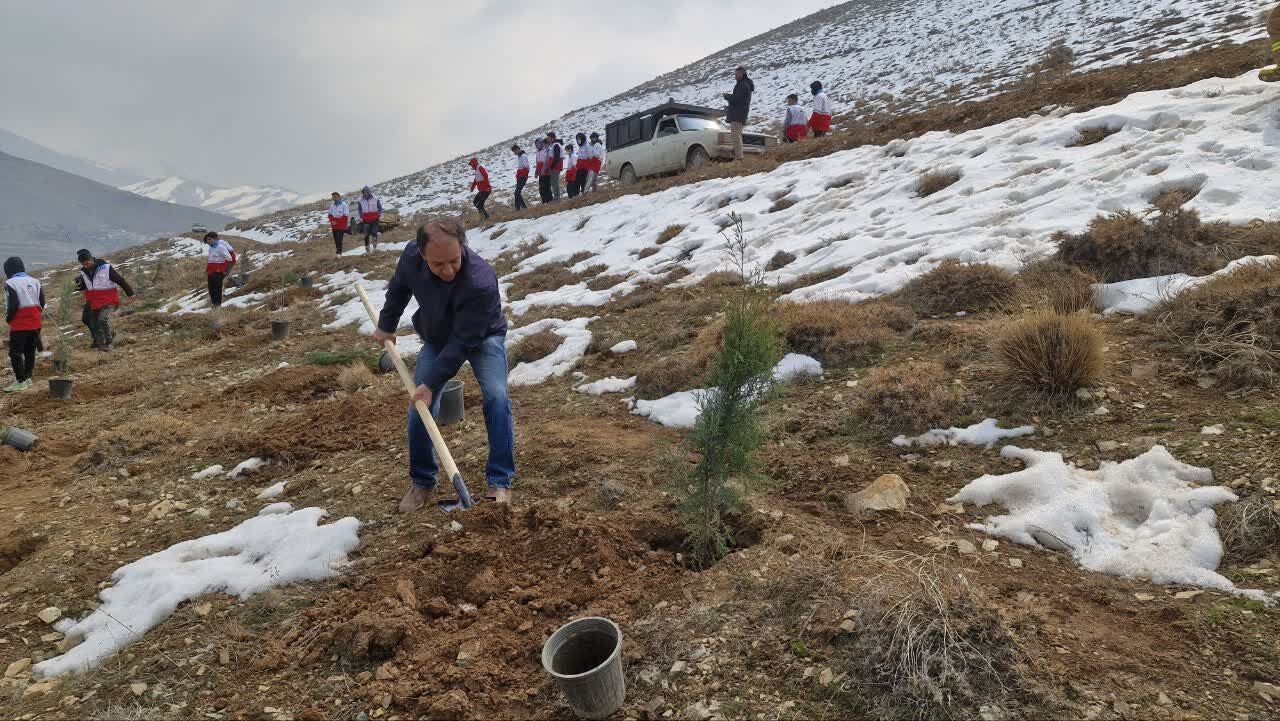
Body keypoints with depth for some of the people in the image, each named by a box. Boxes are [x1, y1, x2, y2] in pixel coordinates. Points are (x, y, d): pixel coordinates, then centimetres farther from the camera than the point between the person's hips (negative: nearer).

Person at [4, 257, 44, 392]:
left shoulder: (10, 283, -11)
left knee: (15, 353, 0)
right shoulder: (35, 281, 9)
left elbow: (12, 305, -16)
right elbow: (42, 303, 9)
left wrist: (8, 319, 0)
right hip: (35, 324, 7)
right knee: (30, 351, 15)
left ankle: (20, 382, -1)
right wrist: (35, 315, 16)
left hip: (19, 325, -7)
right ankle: (27, 377, 23)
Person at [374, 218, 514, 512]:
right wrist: (386, 325, 10)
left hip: (482, 337, -4)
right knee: (419, 409, -3)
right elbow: (399, 288, 0)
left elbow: (463, 342, -34)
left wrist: (431, 383, -31)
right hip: (436, 338, 4)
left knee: (497, 397, -25)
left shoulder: (481, 282, -41)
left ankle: (499, 482, -15)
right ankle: (421, 482, 15)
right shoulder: (411, 256, -25)